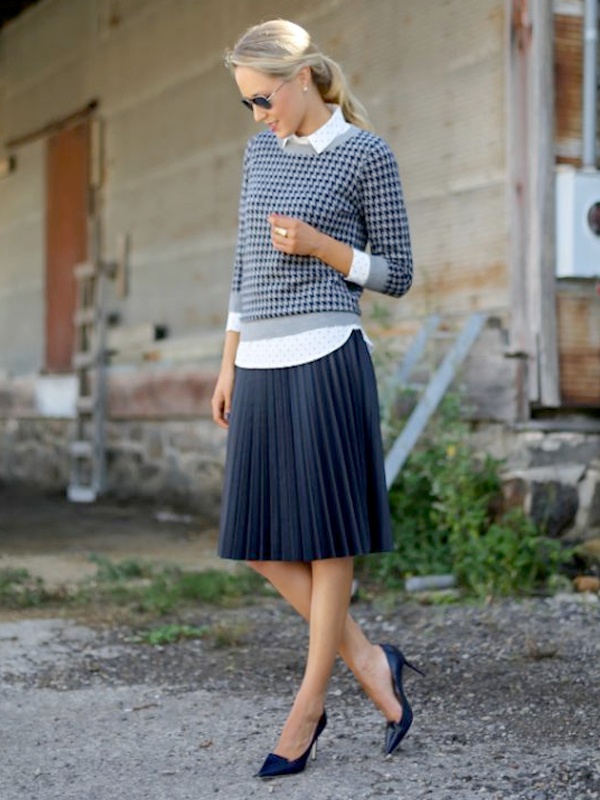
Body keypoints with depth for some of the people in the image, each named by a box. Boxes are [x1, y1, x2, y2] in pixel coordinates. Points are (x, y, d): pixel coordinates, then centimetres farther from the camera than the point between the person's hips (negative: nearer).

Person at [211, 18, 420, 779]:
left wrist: (319, 246, -13)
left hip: (326, 361, -6)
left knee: (325, 535, 0)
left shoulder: (367, 155, -1)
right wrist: (228, 366, 16)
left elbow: (397, 274, 1)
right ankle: (369, 660, 17)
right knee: (259, 543, 4)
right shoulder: (260, 152, 15)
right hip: (261, 367, 7)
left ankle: (308, 705, 11)